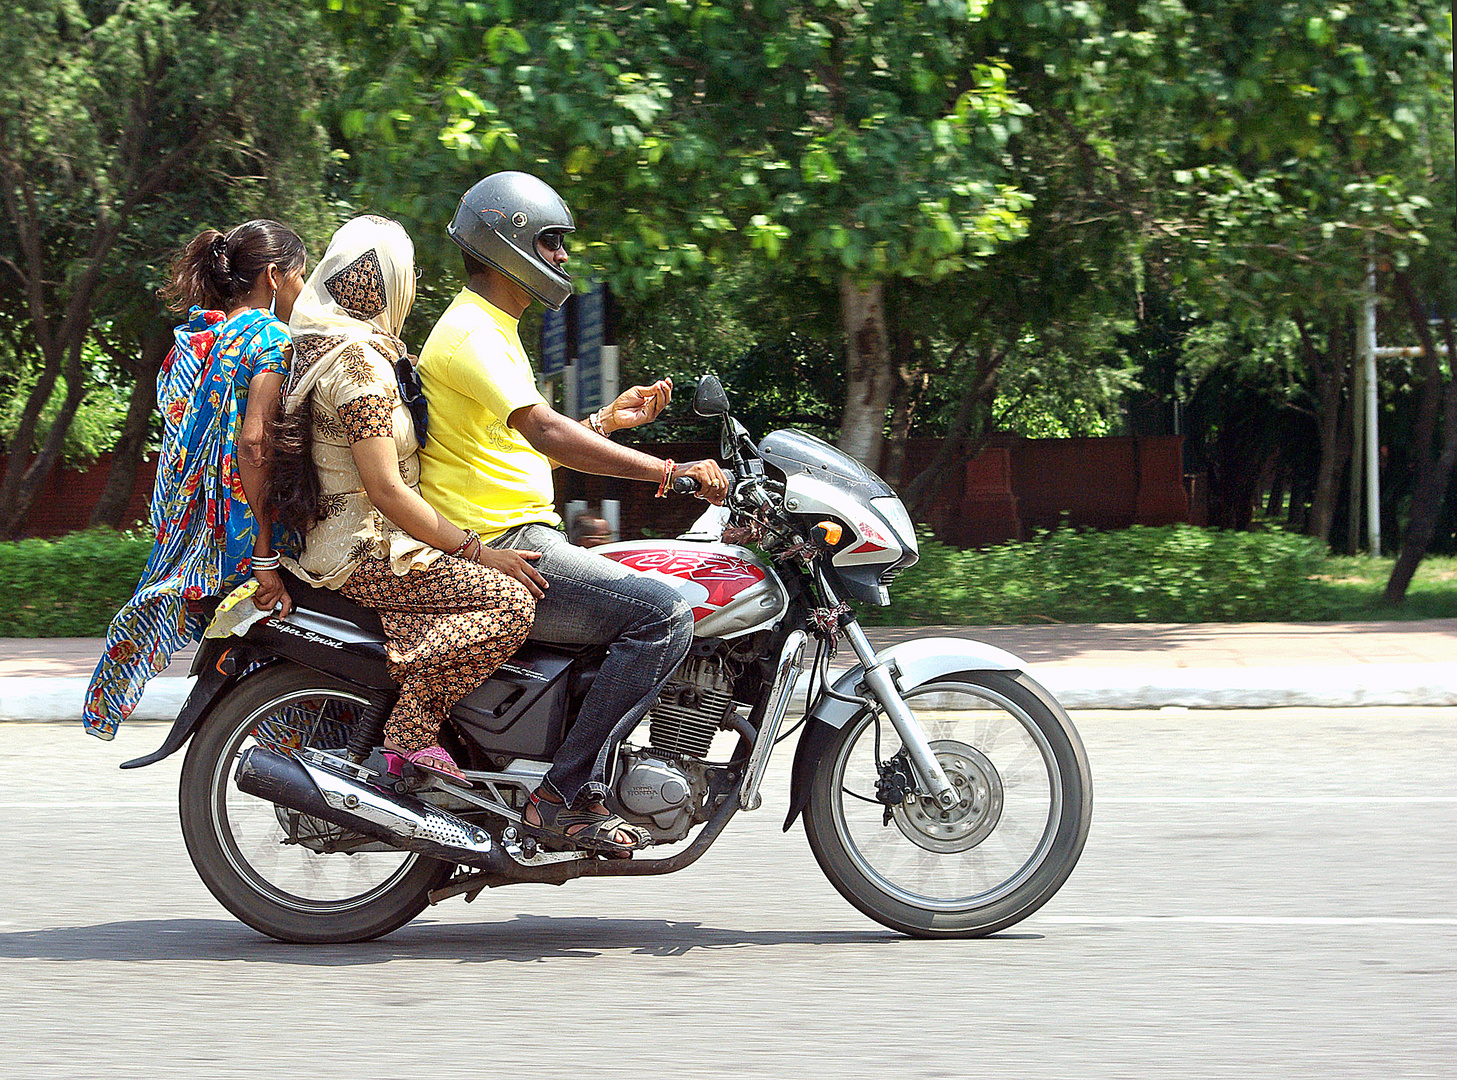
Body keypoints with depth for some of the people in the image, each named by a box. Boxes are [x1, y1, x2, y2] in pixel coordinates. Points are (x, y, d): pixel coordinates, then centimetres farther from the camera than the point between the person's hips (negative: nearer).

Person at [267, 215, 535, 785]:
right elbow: (386, 490, -21)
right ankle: (413, 729, -22)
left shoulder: (324, 348, 17)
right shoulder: (360, 365, -16)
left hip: (338, 541, 11)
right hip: (367, 554, -11)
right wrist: (476, 551, -18)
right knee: (511, 603, -22)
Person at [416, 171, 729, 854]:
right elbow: (543, 431, -27)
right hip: (499, 551, -11)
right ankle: (566, 797, -23)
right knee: (664, 614, -22)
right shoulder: (471, 331, -13)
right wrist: (668, 471, -31)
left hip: (519, 536, 11)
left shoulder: (492, 329, 22)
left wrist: (610, 419, 14)